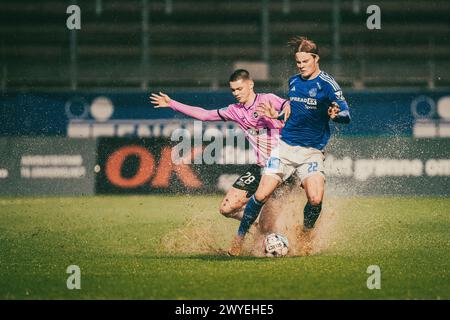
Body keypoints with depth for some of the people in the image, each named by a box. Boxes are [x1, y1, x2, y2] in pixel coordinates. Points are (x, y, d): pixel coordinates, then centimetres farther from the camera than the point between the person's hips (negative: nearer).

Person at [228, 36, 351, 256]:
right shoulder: (293, 81, 10)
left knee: (315, 199, -23)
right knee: (262, 195, -9)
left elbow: (346, 115, -16)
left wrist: (336, 114, -37)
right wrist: (276, 115, 13)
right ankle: (239, 238, 7)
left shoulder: (327, 85, -8)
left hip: (311, 152, -3)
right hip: (285, 147, 4)